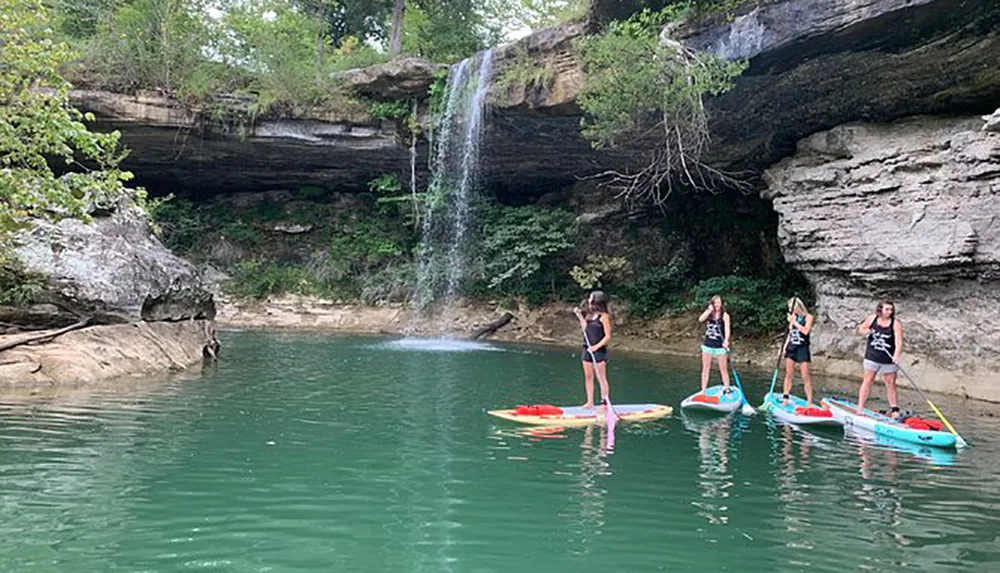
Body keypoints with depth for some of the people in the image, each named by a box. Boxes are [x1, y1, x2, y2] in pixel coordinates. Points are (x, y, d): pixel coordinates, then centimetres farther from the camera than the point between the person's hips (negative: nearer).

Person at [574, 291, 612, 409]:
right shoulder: (589, 315, 12)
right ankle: (590, 402, 19)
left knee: (601, 378, -2)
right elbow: (585, 328, 4)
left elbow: (608, 336, -13)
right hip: (587, 350, 8)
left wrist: (596, 346, -22)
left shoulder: (603, 316, -11)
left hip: (599, 351, -8)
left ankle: (604, 403, 4)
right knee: (588, 377, 11)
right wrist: (579, 315, 2)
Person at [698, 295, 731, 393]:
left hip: (720, 346, -3)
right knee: (705, 369, 7)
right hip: (708, 345, 3)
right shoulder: (708, 313, 6)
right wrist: (709, 310, -17)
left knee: (723, 369, 2)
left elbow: (727, 329, -17)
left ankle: (727, 389, 10)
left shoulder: (725, 315, -4)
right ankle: (703, 390, 13)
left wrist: (726, 340, -33)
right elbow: (700, 319, -14)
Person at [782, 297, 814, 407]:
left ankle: (809, 402, -3)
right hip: (791, 347, 4)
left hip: (802, 348, -4)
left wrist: (794, 322, -13)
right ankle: (785, 398, 5)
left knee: (805, 376, -6)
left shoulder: (808, 317, -2)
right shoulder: (793, 317, 10)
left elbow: (805, 331, -17)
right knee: (789, 374, 3)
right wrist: (784, 347, 5)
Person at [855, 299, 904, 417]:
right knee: (867, 381, 5)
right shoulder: (872, 318, -2)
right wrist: (866, 331, -13)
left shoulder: (895, 323, -11)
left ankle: (894, 409, 20)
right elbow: (860, 329, 10)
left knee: (890, 383, 8)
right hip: (872, 356, 1)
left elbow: (898, 342, -21)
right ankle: (860, 408, 7)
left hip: (888, 359, -1)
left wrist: (896, 356, -36)